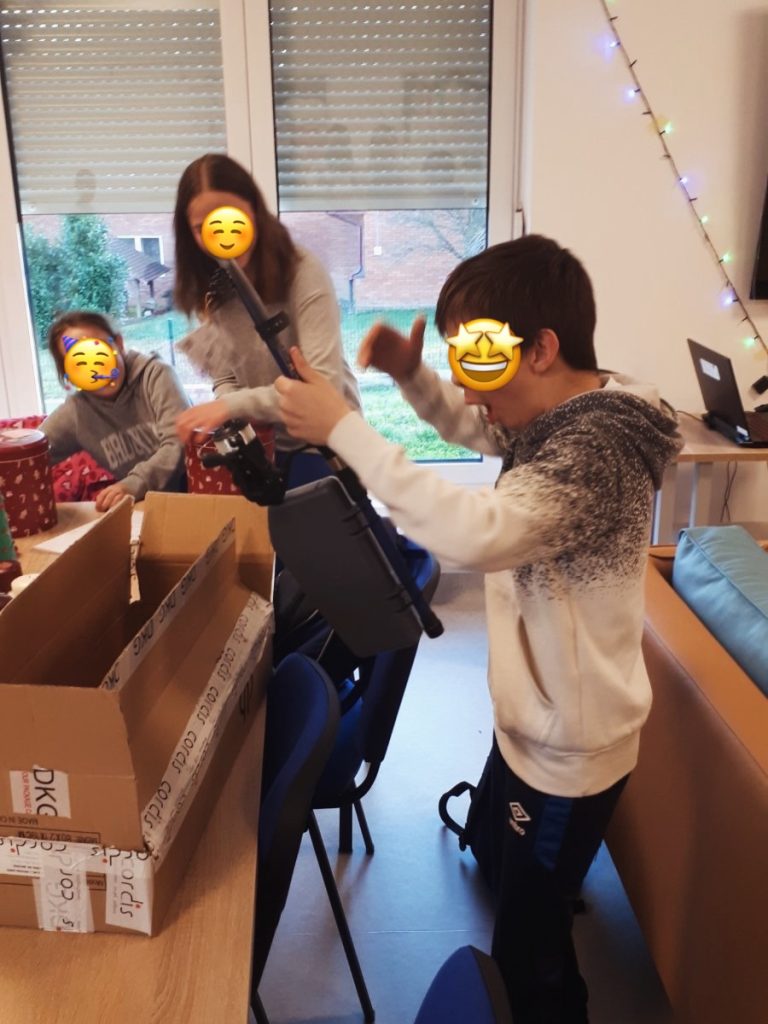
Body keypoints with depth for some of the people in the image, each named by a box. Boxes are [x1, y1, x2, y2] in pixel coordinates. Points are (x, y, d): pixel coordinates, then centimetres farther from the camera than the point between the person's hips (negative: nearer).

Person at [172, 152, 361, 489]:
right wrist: (221, 415, -22)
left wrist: (233, 405, -35)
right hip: (264, 445, 5)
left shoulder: (304, 273, -19)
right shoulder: (212, 292, 0)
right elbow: (227, 380, 0)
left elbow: (324, 384, -28)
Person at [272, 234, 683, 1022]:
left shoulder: (597, 448, -32)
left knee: (527, 947, 10)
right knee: (504, 871, 33)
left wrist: (344, 430, -40)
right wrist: (411, 374, -5)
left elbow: (475, 533, -46)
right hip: (532, 720, 10)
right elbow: (473, 428, 15)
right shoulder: (561, 417, -1)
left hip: (568, 746, -10)